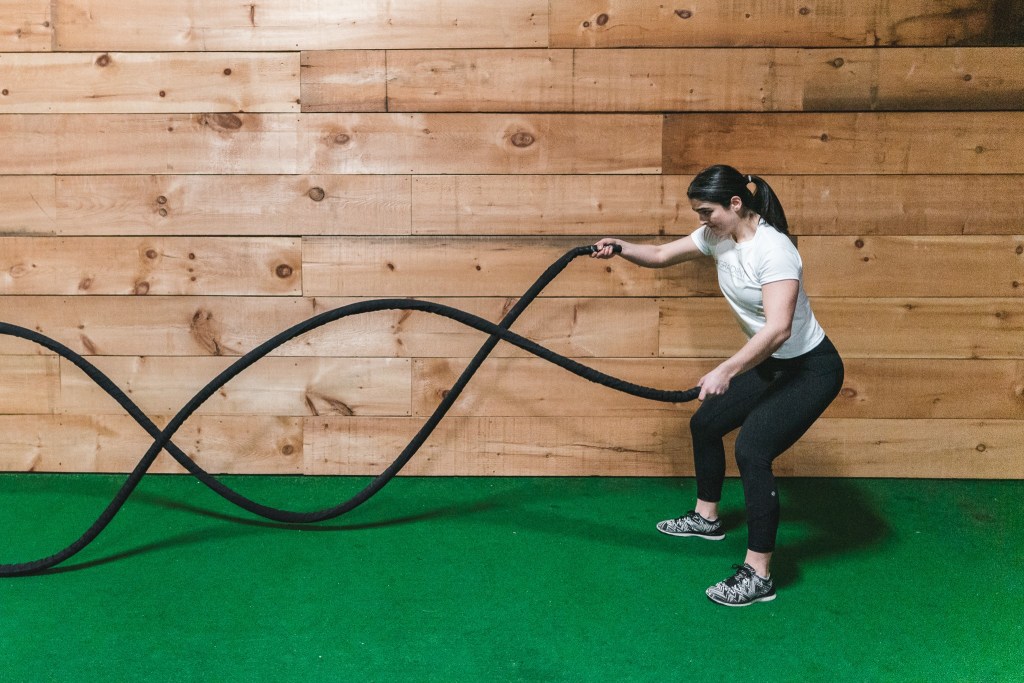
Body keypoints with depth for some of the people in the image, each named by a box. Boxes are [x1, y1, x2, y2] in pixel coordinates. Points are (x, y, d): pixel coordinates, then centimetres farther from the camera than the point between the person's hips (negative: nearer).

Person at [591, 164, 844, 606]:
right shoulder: (717, 236, -3)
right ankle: (706, 518, 39)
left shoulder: (773, 249, -29)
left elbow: (779, 328, -39)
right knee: (705, 424, 18)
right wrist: (620, 249, -12)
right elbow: (660, 256, 6)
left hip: (811, 368, -10)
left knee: (752, 449, -23)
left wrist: (727, 371, -46)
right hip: (770, 364, 10)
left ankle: (758, 577, -15)